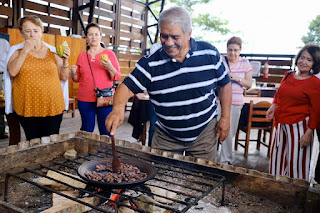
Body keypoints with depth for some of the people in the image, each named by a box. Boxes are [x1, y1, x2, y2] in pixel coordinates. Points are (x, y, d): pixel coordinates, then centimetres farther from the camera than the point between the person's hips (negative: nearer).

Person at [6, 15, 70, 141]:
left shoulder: (52, 51, 9)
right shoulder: (18, 51, 8)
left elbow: (64, 78, 8)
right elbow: (12, 72, -9)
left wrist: (65, 60, -7)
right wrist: (25, 51, -11)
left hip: (53, 107, 0)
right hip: (28, 107, 0)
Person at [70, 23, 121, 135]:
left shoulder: (109, 54, 4)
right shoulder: (82, 56, 11)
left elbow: (117, 77, 0)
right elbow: (77, 79, 16)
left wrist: (110, 68, -19)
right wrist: (73, 73, -6)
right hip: (85, 100, 2)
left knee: (106, 131, -2)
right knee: (86, 130, 6)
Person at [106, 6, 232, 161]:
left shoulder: (209, 53, -8)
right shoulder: (150, 63, -11)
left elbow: (225, 84, 2)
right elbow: (127, 87, -15)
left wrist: (225, 117, -1)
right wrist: (118, 108, -36)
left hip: (205, 133, 0)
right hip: (166, 137, 0)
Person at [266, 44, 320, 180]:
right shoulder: (288, 75, 8)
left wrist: (309, 133, -12)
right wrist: (274, 106, 3)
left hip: (298, 126, -6)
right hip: (280, 124, 6)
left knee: (296, 160, 2)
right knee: (277, 156, 17)